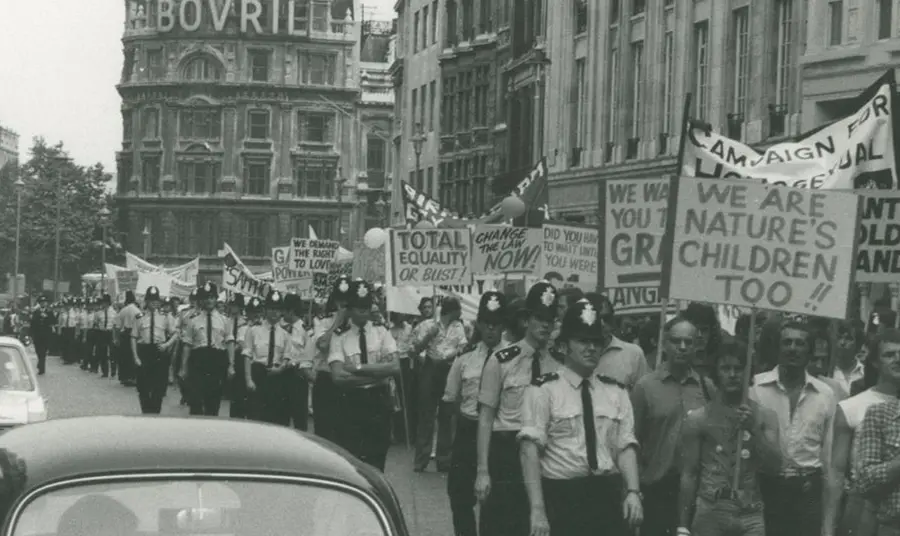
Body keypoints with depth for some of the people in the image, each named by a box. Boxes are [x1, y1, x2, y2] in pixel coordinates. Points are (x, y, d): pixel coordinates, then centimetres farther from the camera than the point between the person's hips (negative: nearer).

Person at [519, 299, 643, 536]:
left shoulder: (615, 392, 11)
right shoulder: (544, 389, -3)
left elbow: (626, 445, 4)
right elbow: (531, 449, -11)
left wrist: (633, 492, -12)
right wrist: (537, 508, -20)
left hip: (608, 496, 4)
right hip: (561, 498, -4)